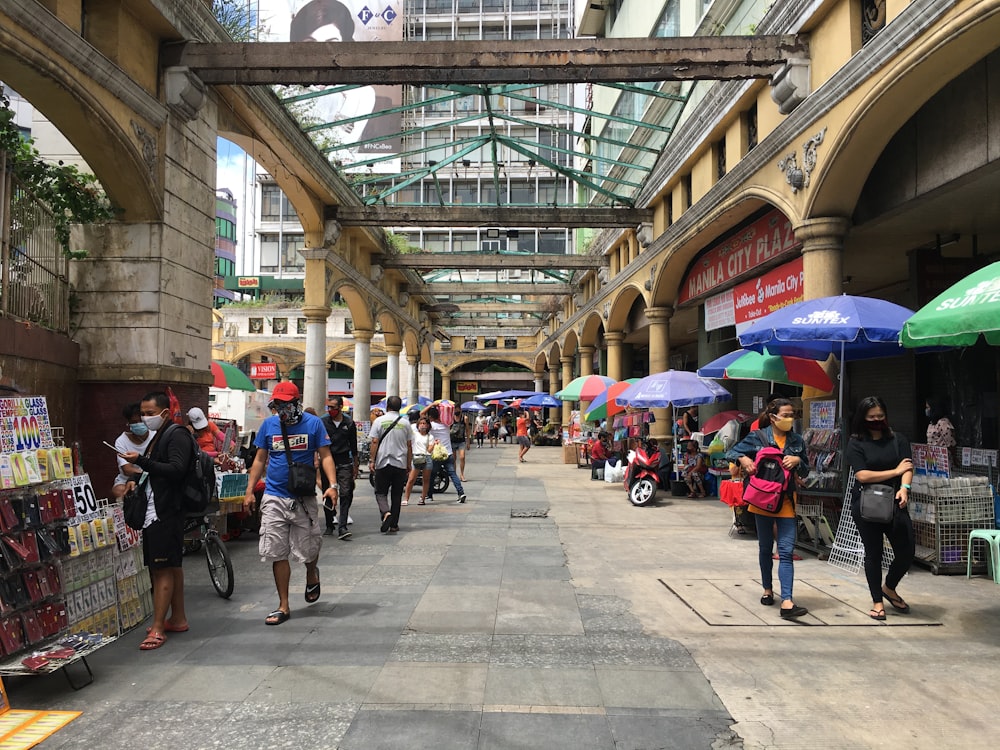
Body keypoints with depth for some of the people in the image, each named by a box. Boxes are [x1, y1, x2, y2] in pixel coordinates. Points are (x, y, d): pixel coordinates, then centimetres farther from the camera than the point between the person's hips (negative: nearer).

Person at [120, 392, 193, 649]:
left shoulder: (177, 435, -11)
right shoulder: (158, 437, 18)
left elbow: (176, 470, -23)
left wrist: (141, 461, -24)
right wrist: (136, 479, 11)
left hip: (166, 514, -10)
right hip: (154, 512, 10)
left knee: (163, 570, -8)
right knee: (171, 567, 15)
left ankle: (158, 629, -5)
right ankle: (177, 619, 24)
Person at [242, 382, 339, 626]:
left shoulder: (313, 423, -3)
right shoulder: (268, 424, 4)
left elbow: (325, 456, -2)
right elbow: (259, 460, 11)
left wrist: (332, 485, -15)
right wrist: (249, 491, 5)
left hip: (304, 498, -2)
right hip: (274, 498, 2)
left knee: (308, 549, 3)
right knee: (278, 553, 4)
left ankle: (312, 574, 39)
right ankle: (283, 606, 17)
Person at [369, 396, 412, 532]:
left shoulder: (379, 421, -1)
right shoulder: (405, 422, 5)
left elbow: (374, 442, -6)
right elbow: (409, 446, 7)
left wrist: (372, 461, -2)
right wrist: (409, 464, 14)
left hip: (383, 463, -2)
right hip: (400, 464, 2)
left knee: (380, 492, 6)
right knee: (397, 495, 9)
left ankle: (386, 513, -20)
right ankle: (394, 524, 11)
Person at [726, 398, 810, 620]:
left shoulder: (796, 441, 5)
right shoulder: (758, 437, -3)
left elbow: (805, 471, 12)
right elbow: (732, 452, -2)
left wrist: (797, 461, -10)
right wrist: (743, 459, -23)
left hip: (786, 501, 1)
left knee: (786, 551, -7)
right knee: (765, 548, 14)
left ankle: (787, 602, -11)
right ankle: (767, 589, 33)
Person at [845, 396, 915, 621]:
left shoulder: (898, 440, 7)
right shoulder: (855, 443, -1)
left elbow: (907, 468, -5)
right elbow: (862, 475, -11)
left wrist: (904, 488, -24)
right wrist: (895, 471, -8)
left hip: (894, 503, 3)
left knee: (907, 551, 0)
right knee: (873, 552, 6)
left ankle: (889, 588, 29)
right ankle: (877, 601, 21)